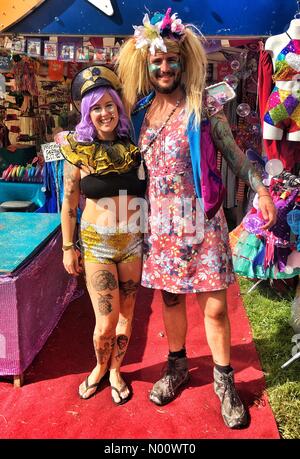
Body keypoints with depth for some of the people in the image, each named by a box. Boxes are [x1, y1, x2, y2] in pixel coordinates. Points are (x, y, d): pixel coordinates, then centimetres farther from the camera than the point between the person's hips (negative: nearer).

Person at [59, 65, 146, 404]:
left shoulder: (134, 147, -1)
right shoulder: (79, 151, -5)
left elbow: (148, 194, 8)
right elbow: (69, 204, 1)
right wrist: (68, 248, 2)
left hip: (134, 242, 2)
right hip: (97, 244, -2)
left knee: (126, 314, 12)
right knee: (106, 322, -1)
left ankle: (115, 371, 37)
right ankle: (99, 367, 32)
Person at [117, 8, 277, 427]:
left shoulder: (201, 109, -4)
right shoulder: (140, 111, 6)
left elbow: (233, 153, -2)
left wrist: (261, 189, -10)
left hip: (200, 221, -3)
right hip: (160, 223, 4)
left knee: (214, 306, 0)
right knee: (170, 298, 15)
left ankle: (224, 381, 20)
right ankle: (177, 368, 35)